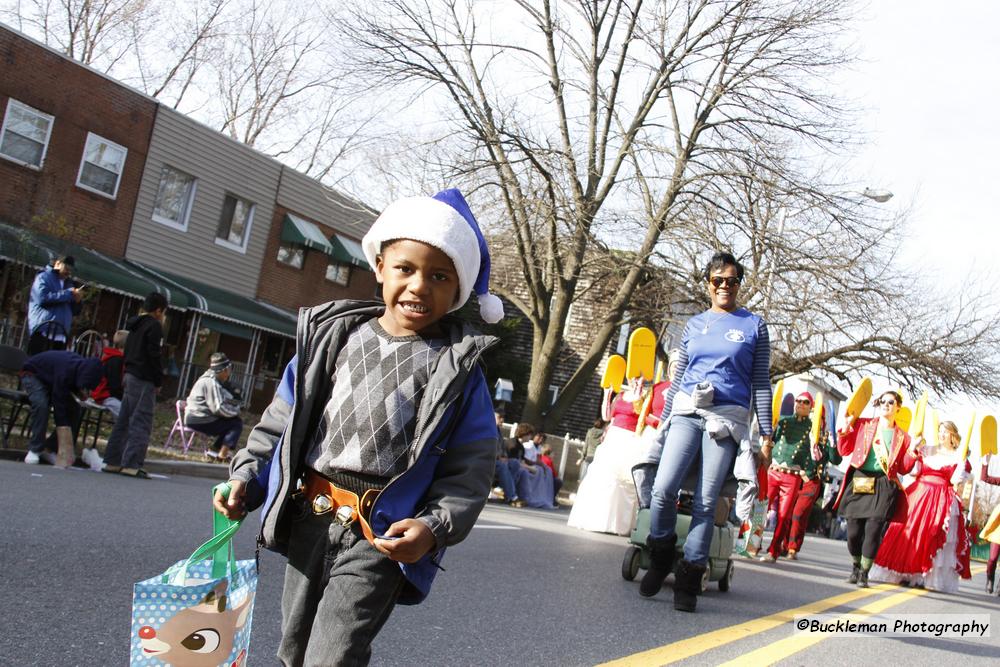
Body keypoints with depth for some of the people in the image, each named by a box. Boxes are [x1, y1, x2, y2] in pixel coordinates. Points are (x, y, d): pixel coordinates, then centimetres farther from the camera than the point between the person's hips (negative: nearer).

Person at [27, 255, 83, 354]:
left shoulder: (69, 284, 22)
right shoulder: (44, 277, 3)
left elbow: (74, 311, 20)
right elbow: (42, 298, -16)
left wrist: (76, 300, -2)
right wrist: (69, 294, -13)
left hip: (61, 335, 6)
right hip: (43, 332, -6)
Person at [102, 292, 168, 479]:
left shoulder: (135, 325, 20)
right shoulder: (154, 326, -8)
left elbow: (127, 352, 20)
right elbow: (153, 356, -14)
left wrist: (125, 377, 18)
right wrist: (158, 381, -9)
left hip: (130, 376, 9)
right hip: (144, 379, -9)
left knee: (124, 421, 11)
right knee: (141, 423, -9)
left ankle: (112, 461, 13)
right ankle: (131, 464, -14)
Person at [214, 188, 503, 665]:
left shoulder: (458, 370, -5)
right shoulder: (332, 337, 5)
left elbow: (469, 469, -6)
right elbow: (282, 420, 13)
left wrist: (434, 527, -20)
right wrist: (248, 474, 2)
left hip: (379, 537, -4)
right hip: (307, 519, 5)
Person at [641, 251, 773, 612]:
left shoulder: (754, 325, 9)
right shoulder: (694, 324, 16)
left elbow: (760, 383, 7)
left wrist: (766, 433, 2)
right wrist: (662, 421, 15)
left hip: (728, 417, -2)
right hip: (687, 411, 2)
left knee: (705, 501, -6)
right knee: (663, 489, -14)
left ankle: (688, 579, 1)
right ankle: (661, 558, 7)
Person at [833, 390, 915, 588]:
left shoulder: (902, 437, 11)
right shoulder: (863, 424, 11)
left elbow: (903, 468, 11)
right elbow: (844, 450, 10)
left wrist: (913, 453, -4)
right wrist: (846, 428, -1)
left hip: (883, 486, -1)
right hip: (858, 482, 1)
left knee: (873, 529, -10)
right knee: (853, 530, -1)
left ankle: (864, 573, 3)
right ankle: (855, 567, 24)